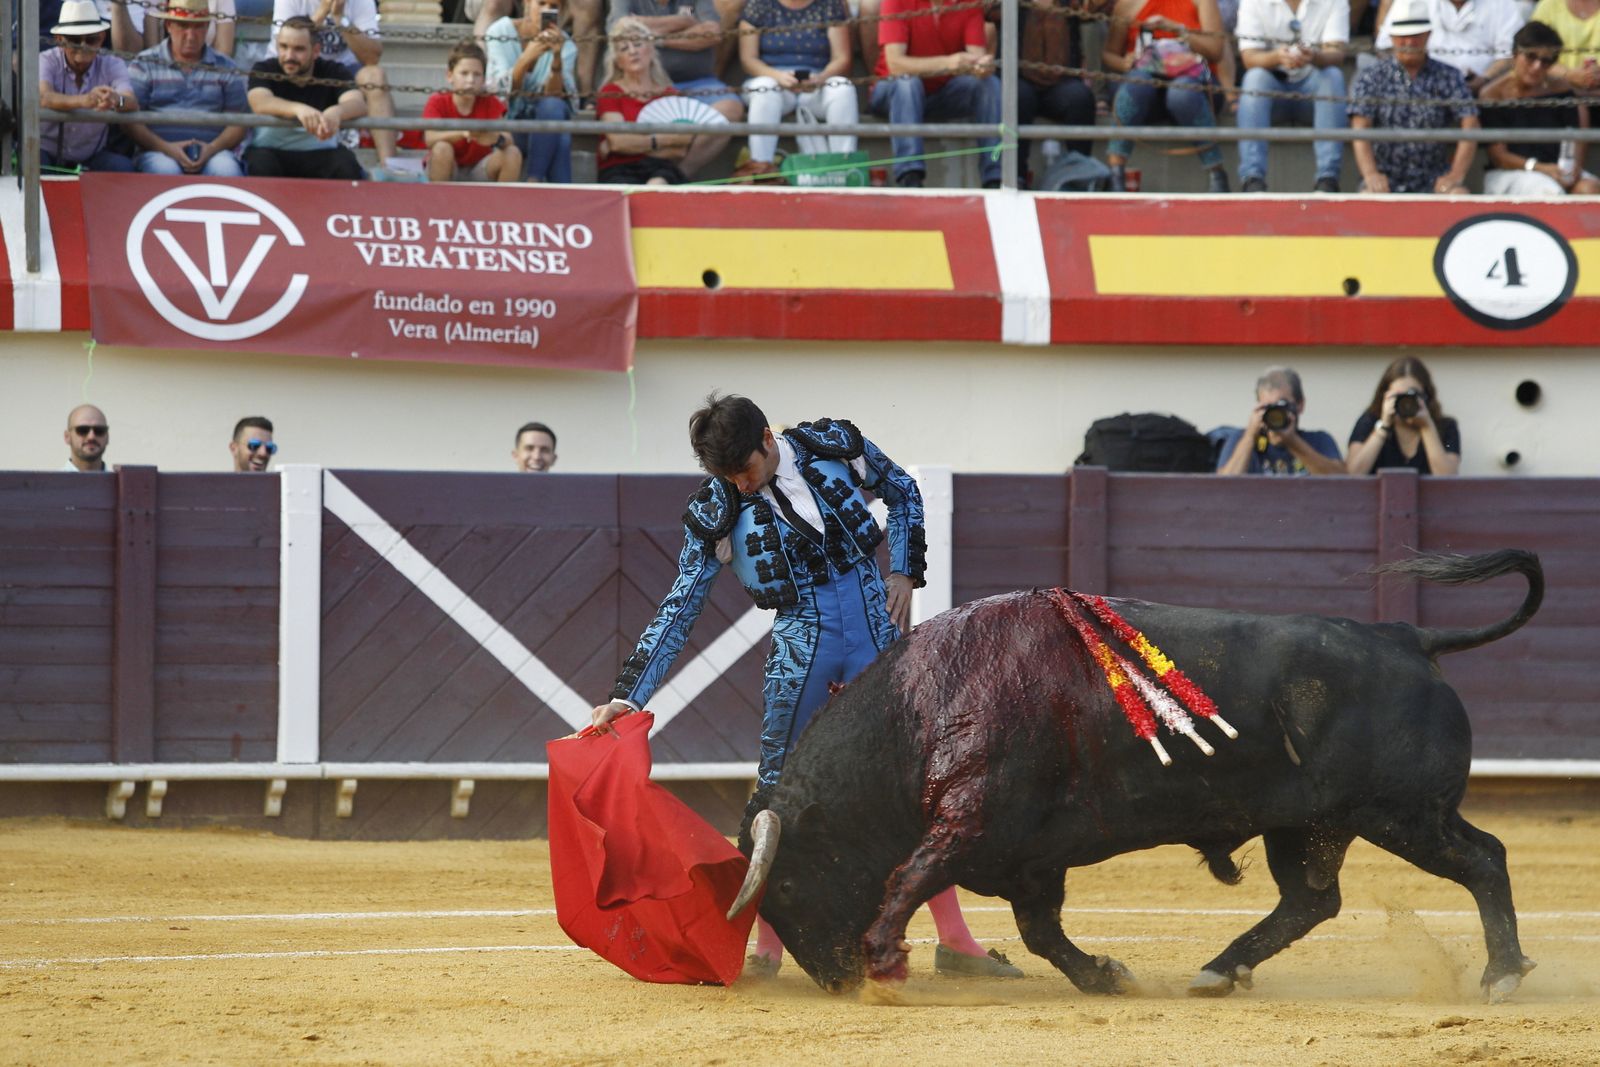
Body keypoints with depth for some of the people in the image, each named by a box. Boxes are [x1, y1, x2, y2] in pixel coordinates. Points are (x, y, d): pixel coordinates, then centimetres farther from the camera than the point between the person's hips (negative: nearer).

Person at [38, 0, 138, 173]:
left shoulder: (112, 65, -3)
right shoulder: (46, 61, -10)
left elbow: (132, 105, -23)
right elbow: (42, 98, -32)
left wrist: (117, 101, -50)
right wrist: (84, 101, -53)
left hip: (92, 154, 2)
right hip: (48, 150, -2)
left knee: (122, 167, -27)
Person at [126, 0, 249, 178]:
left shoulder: (225, 68, 14)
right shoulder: (145, 64, 9)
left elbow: (237, 125, 10)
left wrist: (212, 148, -11)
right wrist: (167, 148, -14)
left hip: (212, 151, 1)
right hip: (159, 152, -1)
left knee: (226, 170, -32)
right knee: (164, 170, -36)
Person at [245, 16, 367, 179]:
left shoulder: (332, 72, 0)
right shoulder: (263, 70, -3)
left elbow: (358, 104, -18)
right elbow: (260, 103, -25)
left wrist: (336, 112, -45)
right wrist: (298, 109, -46)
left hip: (320, 154, 1)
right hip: (273, 151, -1)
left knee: (346, 167, -30)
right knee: (261, 164, -35)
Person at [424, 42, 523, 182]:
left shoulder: (490, 103, -6)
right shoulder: (438, 102, -12)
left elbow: (508, 139, -19)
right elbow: (429, 138, -30)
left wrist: (496, 139, -45)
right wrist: (463, 133, -48)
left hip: (479, 173, 3)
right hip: (448, 171, -3)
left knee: (513, 153, -23)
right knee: (442, 148, -35)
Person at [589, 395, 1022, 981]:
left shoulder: (833, 445, -4)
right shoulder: (715, 511, -6)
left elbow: (902, 492, 14)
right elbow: (678, 611, -5)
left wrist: (905, 573, 3)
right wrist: (628, 695, -11)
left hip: (876, 622, 1)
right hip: (800, 640, -1)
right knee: (778, 785, -2)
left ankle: (955, 941, 7)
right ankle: (766, 945, 10)